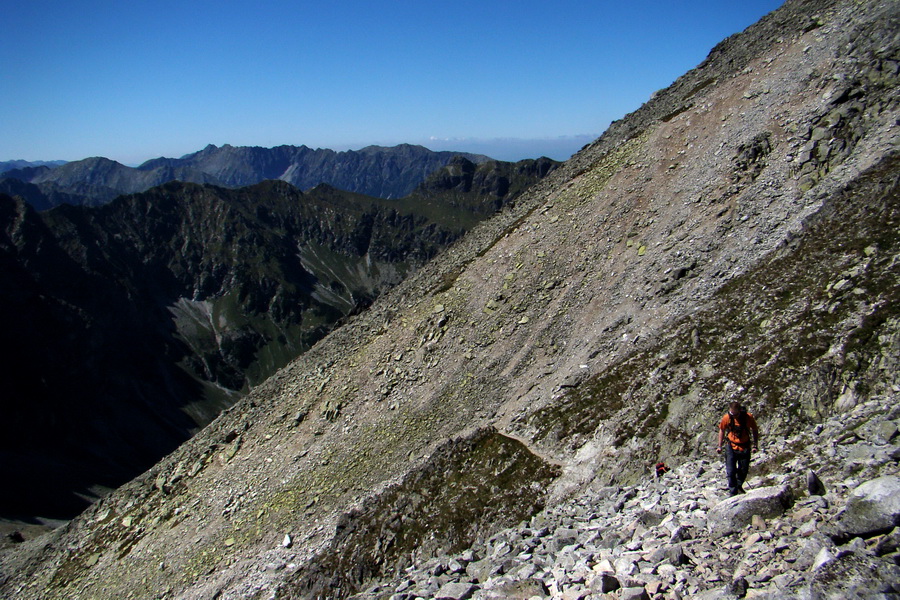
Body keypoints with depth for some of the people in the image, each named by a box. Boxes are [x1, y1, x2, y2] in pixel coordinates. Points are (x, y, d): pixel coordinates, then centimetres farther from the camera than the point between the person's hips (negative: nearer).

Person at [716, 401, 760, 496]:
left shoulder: (748, 417, -16)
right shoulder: (727, 417, -15)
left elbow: (755, 430, 2)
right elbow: (722, 430, 3)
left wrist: (755, 445, 1)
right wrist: (719, 446, 5)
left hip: (745, 447, 1)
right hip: (731, 447, -1)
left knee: (744, 470, 13)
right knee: (731, 471, -5)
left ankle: (739, 486, 40)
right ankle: (733, 492, 7)